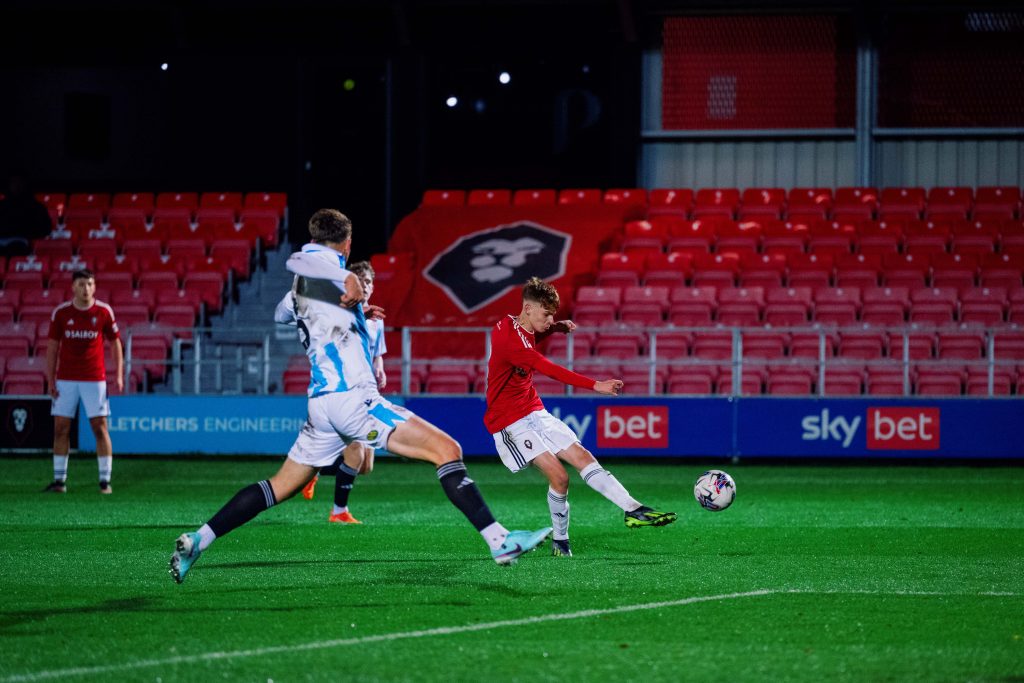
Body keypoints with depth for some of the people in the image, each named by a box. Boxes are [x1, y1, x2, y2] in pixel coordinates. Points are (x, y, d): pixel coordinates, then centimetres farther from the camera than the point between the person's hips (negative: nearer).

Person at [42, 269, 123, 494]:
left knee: (100, 427, -5)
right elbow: (52, 346, 5)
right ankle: (59, 480, 9)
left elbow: (115, 343, 5)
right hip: (65, 380, 1)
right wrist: (50, 379, -1)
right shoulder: (61, 313, 0)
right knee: (61, 428, 2)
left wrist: (119, 374, -4)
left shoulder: (104, 311, -2)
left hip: (94, 379, -1)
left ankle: (105, 481, 0)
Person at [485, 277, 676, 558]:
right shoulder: (508, 338, -24)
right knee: (559, 476, -18)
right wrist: (596, 385, -39)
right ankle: (560, 542, -3)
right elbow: (549, 369, -34)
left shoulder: (519, 327, 6)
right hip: (510, 423, -9)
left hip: (534, 413, 9)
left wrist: (555, 328, 16)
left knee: (582, 457, -2)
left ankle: (633, 510, -8)